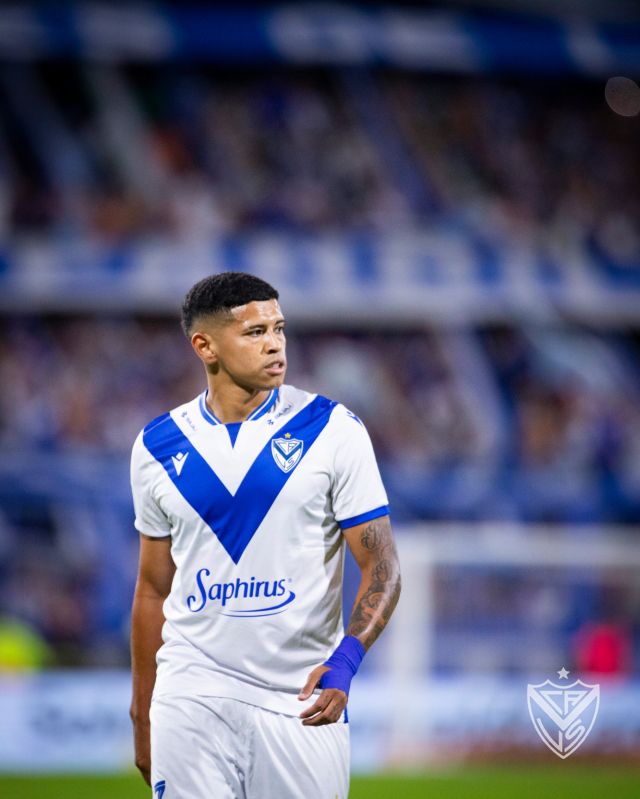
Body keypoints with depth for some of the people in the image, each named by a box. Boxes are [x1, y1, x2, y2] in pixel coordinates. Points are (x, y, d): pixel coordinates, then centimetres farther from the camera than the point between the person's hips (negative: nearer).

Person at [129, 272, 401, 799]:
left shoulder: (332, 429, -2)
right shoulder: (158, 447, 6)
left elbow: (382, 567, -5)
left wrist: (345, 660, -22)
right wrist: (142, 715, 12)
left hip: (301, 702, -1)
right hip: (193, 694, 1)